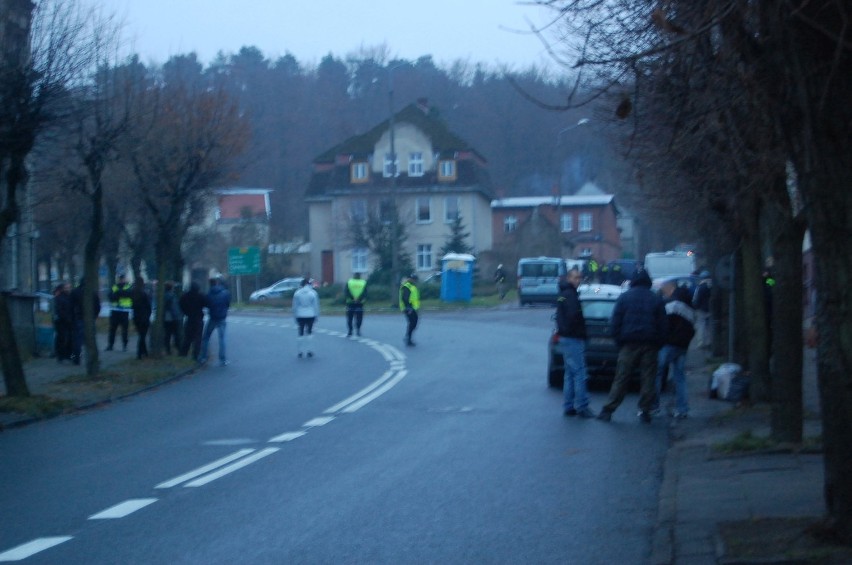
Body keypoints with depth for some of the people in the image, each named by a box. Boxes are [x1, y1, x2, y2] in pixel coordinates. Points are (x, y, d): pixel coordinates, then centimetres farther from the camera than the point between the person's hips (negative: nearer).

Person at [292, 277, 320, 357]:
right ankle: (309, 351, 4)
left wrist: (295, 316, 10)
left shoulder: (297, 293, -2)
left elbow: (295, 306, 2)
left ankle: (300, 351, 7)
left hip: (300, 316, 0)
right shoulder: (313, 293, -4)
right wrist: (316, 315, 7)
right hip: (310, 315, 0)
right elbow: (316, 306, -2)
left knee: (301, 333, 8)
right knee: (309, 332, 8)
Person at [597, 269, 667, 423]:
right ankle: (645, 411, 4)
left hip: (629, 344, -1)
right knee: (648, 379, 6)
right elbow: (662, 325, 6)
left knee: (621, 378, -1)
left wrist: (619, 341, 6)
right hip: (650, 345, 1)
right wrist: (659, 344, 11)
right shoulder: (656, 300, 8)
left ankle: (608, 410, -4)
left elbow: (616, 322, 0)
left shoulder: (624, 298, 4)